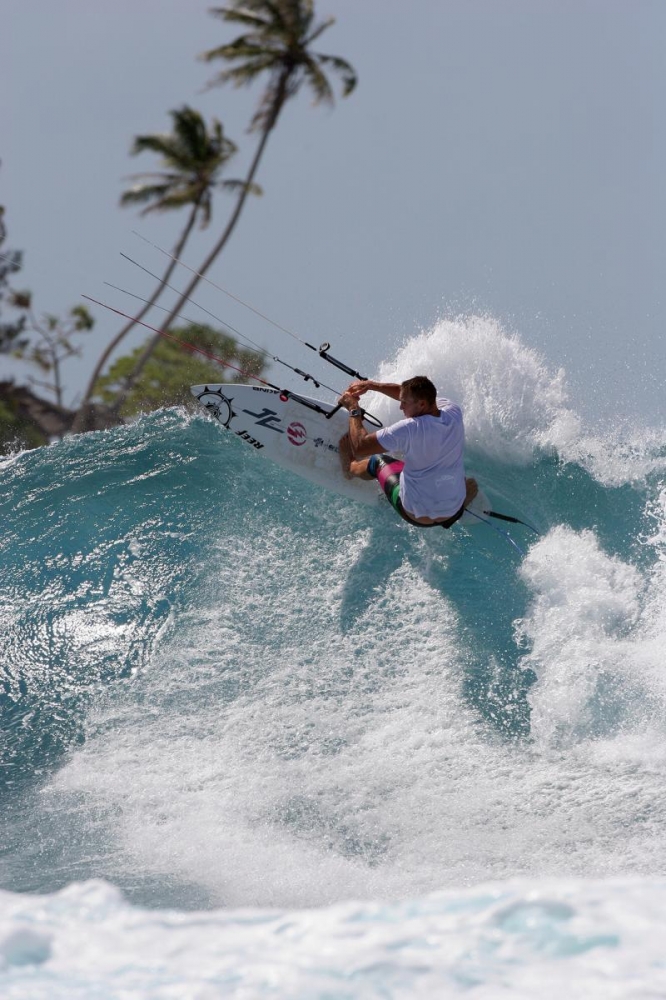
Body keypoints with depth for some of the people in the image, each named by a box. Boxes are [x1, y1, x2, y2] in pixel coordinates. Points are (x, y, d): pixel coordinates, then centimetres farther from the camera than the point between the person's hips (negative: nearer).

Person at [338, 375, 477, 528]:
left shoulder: (409, 429, -28)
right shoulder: (454, 412, -10)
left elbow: (359, 448, -20)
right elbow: (411, 394, 8)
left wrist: (353, 410, -7)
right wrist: (373, 385, 8)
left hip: (417, 516, -3)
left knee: (379, 460, 26)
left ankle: (350, 468, 52)